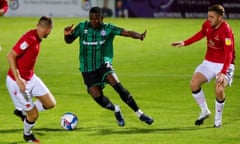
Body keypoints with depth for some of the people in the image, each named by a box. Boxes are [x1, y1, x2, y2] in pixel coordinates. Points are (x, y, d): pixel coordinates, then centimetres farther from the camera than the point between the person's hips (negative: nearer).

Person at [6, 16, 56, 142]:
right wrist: (18, 79, -28)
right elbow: (11, 55, -26)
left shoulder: (37, 38, 3)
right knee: (33, 115, -2)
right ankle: (27, 135, 29)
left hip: (30, 78, 9)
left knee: (50, 103, 4)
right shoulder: (30, 38, -25)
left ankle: (22, 111, 24)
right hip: (17, 81, -9)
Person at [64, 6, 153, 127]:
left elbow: (127, 33, -16)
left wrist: (139, 36, -36)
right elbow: (69, 41, 8)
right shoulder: (82, 27, -2)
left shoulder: (108, 29, -7)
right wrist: (67, 34, -15)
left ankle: (140, 114, -16)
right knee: (97, 97, -12)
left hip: (103, 64, -1)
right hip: (87, 69, 1)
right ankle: (116, 110, 22)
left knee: (117, 85, -25)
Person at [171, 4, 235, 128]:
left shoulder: (226, 30, -27)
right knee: (194, 83, -9)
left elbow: (229, 53, -34)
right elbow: (201, 34, 18)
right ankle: (204, 111, 13)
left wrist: (223, 72, -44)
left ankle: (218, 119, 1)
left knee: (219, 90, -25)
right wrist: (184, 43, 12)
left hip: (224, 65, -7)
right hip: (209, 62, 7)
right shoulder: (207, 25, -6)